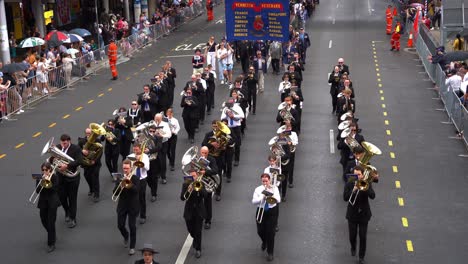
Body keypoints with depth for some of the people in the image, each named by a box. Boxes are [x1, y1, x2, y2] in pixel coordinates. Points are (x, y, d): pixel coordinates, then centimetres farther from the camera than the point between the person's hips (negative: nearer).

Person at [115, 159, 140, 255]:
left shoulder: (135, 178, -6)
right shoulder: (120, 178, 2)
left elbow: (136, 190, -21)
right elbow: (115, 192, -5)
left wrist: (129, 182, -30)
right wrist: (120, 186, -22)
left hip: (132, 206, -3)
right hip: (122, 205, 3)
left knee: (132, 226, -3)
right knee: (120, 225, 5)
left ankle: (132, 247, 7)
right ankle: (126, 236, 38)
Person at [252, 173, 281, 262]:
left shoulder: (274, 188, -2)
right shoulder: (258, 189, 0)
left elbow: (278, 200, -13)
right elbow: (253, 201, -8)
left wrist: (271, 194, -29)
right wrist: (262, 197, -24)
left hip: (272, 212, -2)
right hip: (261, 211, 2)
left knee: (270, 232, -4)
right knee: (260, 231, 7)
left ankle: (270, 253, 8)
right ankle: (264, 242, 44)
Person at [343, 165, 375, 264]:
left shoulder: (367, 184, -6)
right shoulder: (349, 185, -7)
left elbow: (372, 196, -20)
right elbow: (345, 198, -18)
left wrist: (364, 188, -32)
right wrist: (353, 190, -31)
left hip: (364, 214, 0)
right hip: (352, 214, 0)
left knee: (363, 237, 1)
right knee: (352, 236, 10)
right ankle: (353, 248, 42)